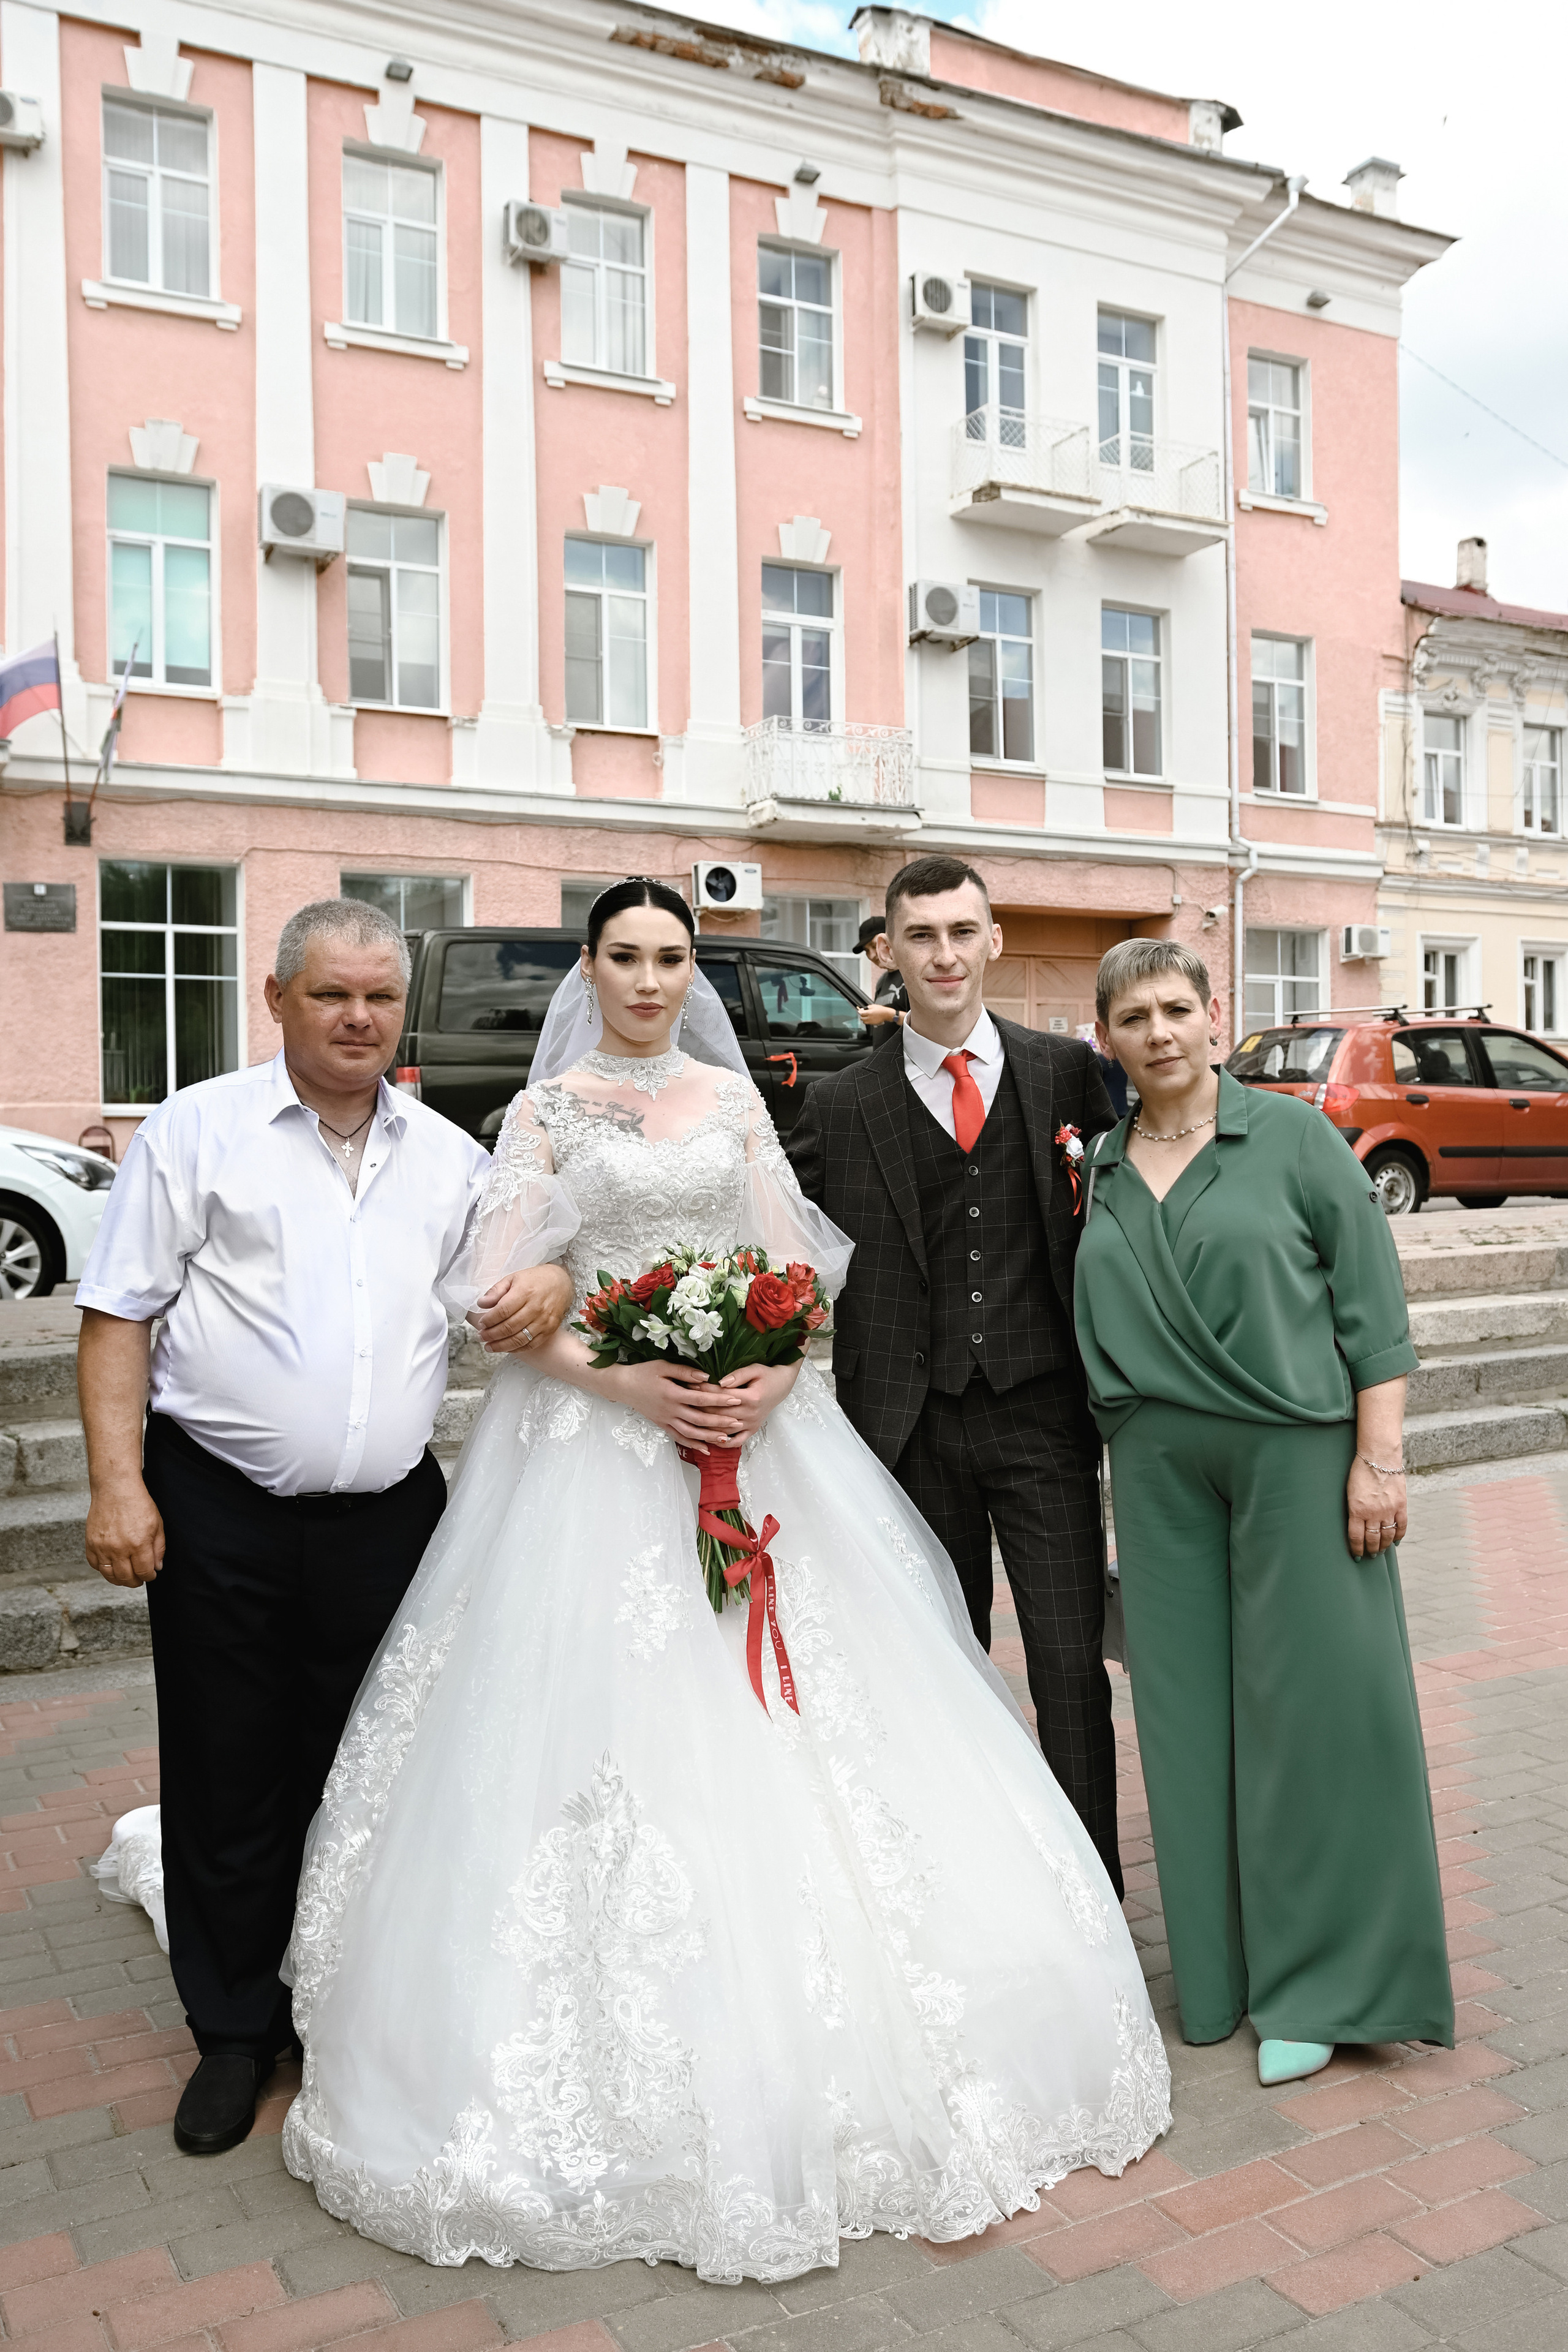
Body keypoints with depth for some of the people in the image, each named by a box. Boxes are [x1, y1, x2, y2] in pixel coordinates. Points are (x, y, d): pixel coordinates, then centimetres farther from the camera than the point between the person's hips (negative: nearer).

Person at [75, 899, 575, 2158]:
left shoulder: (448, 1155, 8)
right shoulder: (198, 1131, -2)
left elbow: (513, 1272, 20)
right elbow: (117, 1319, -3)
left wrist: (549, 1281, -5)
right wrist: (117, 1483, -13)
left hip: (389, 1518, 3)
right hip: (220, 1517, -2)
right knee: (227, 1783, 9)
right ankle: (236, 2032, 29)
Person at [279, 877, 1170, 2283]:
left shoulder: (733, 1098, 12)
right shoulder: (549, 1109, 3)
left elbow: (798, 1264, 8)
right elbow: (499, 1292, -4)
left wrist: (773, 1374, -12)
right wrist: (631, 1380, -18)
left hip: (748, 1419, 3)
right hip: (595, 1431, -3)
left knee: (793, 1715, 2)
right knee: (610, 1697, -5)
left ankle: (817, 2056, 20)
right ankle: (632, 2083, 11)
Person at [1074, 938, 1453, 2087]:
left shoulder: (1292, 1135, -2)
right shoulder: (1100, 1171, 9)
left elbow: (1372, 1301, -5)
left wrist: (1379, 1456, -11)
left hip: (1298, 1450, -4)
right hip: (1160, 1465, 4)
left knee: (1313, 1696, 0)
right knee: (1191, 1708, 9)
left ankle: (1319, 1985, 16)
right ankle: (1220, 1973, 24)